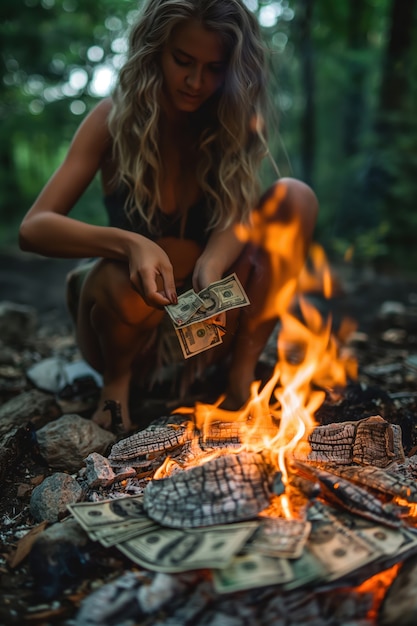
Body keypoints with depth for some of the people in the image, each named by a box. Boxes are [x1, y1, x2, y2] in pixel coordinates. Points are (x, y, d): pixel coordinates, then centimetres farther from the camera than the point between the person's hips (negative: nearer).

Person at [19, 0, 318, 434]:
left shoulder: (232, 122, -1)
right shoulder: (114, 120, -9)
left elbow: (238, 217, -16)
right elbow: (33, 228, -18)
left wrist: (211, 268, -40)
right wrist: (130, 245, -37)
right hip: (137, 328, -2)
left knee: (294, 197, -16)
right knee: (119, 279, -38)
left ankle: (243, 368, -14)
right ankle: (118, 377, -4)